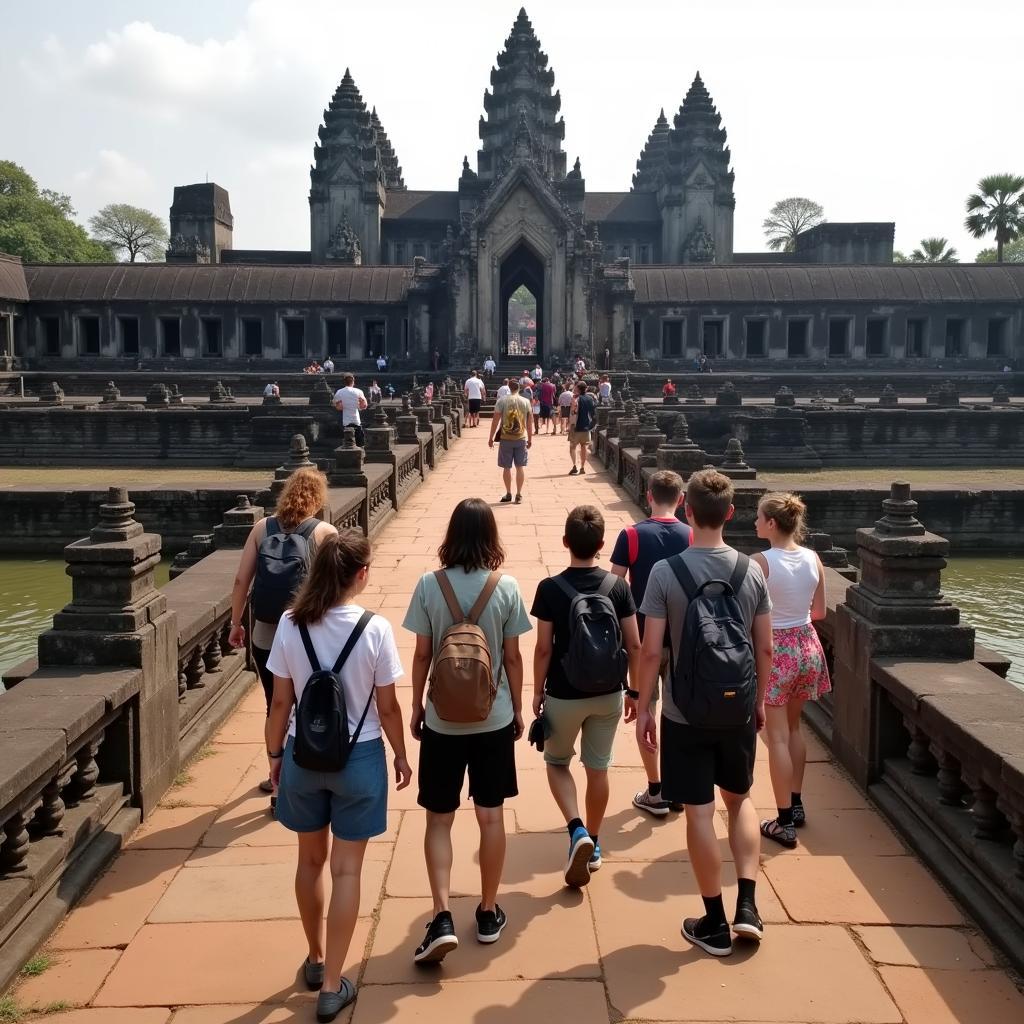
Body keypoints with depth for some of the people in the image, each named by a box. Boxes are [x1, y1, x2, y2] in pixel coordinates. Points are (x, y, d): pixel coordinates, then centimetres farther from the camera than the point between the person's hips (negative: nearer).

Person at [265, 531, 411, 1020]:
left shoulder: (291, 626, -10)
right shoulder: (375, 629, -17)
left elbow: (280, 702, -3)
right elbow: (387, 707, -9)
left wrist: (274, 752, 12)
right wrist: (401, 755, 6)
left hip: (304, 756, 3)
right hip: (359, 757, -3)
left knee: (310, 860, 21)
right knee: (346, 870, 9)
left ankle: (315, 960, 39)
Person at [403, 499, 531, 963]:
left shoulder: (429, 585, -10)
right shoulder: (506, 587, -8)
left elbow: (422, 655, -5)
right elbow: (512, 657, -2)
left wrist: (416, 708, 9)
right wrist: (518, 710, 11)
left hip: (442, 719, -1)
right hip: (493, 718, 1)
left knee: (439, 820, 10)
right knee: (491, 816, 13)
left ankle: (442, 920, 1)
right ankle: (488, 914, 24)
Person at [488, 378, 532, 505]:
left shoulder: (502, 401, -5)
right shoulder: (526, 402, 1)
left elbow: (495, 421, -6)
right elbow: (529, 423, 5)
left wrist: (491, 438, 2)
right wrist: (530, 439, 14)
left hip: (506, 439, -1)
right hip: (521, 439, 1)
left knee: (506, 467, 9)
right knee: (520, 467, 7)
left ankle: (508, 494, 17)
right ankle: (519, 495, 8)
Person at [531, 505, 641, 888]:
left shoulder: (551, 588, -14)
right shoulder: (618, 586, -6)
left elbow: (543, 648, -11)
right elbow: (634, 645, -2)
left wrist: (537, 692, 3)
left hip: (564, 694, -2)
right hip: (608, 694, 3)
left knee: (557, 762, 18)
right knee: (598, 767, 17)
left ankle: (576, 830, -2)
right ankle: (593, 844, 29)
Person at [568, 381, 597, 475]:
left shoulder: (577, 399, -13)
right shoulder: (590, 398, 5)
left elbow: (574, 411, -24)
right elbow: (594, 410, 12)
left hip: (577, 426, -5)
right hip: (587, 426, 5)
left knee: (572, 446, 1)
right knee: (583, 446, 14)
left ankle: (574, 466, -15)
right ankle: (583, 467, 16)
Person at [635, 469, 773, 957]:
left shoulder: (666, 572, -13)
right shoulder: (751, 570, -4)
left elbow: (651, 650, -13)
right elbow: (766, 648, 1)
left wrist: (643, 707, -1)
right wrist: (760, 699, 16)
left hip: (685, 714, -3)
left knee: (700, 814, 6)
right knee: (740, 799, 22)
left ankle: (715, 924, 17)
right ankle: (747, 905, 17)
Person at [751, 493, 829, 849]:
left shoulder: (762, 561, -17)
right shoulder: (813, 559, -1)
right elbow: (819, 612, 7)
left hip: (775, 650, -6)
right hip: (806, 645, 6)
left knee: (777, 736, 3)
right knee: (793, 728, 22)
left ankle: (784, 822, 9)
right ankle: (796, 806, 32)